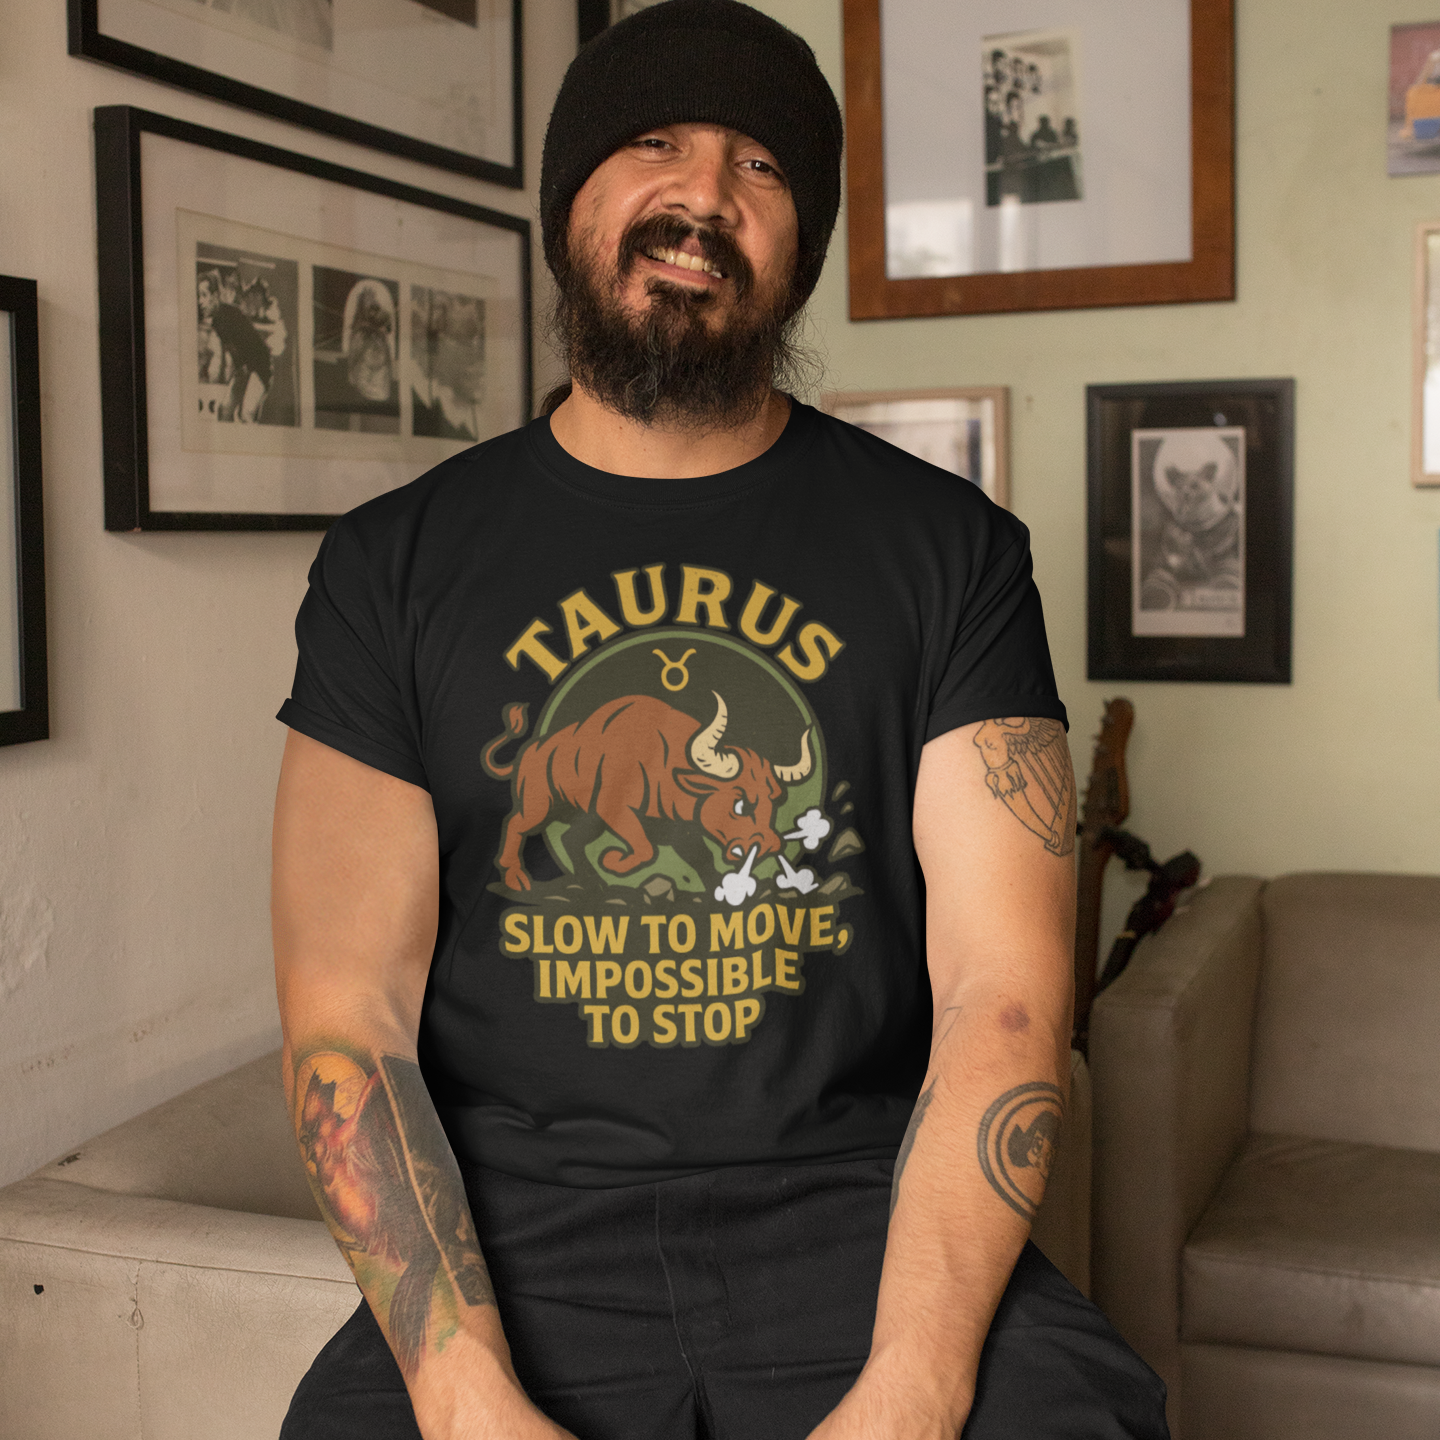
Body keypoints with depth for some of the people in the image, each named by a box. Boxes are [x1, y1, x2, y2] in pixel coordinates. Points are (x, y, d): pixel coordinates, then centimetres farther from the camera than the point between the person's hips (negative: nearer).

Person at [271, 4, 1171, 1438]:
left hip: (858, 1213, 0)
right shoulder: (393, 565, 4)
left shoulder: (950, 549, 3)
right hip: (522, 1229, 1)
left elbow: (1002, 992, -5)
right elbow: (347, 1014, -1)